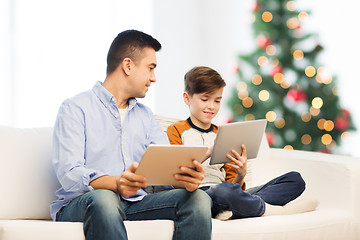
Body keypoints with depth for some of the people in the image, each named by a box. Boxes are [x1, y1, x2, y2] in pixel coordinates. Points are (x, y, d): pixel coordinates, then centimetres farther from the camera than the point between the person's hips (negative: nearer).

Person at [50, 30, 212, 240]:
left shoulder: (145, 115, 22)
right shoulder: (75, 109, 0)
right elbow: (69, 173, -14)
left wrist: (188, 177, -19)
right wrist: (115, 183, -34)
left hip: (136, 203, 6)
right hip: (80, 203, -5)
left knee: (198, 198, -19)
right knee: (104, 198, -40)